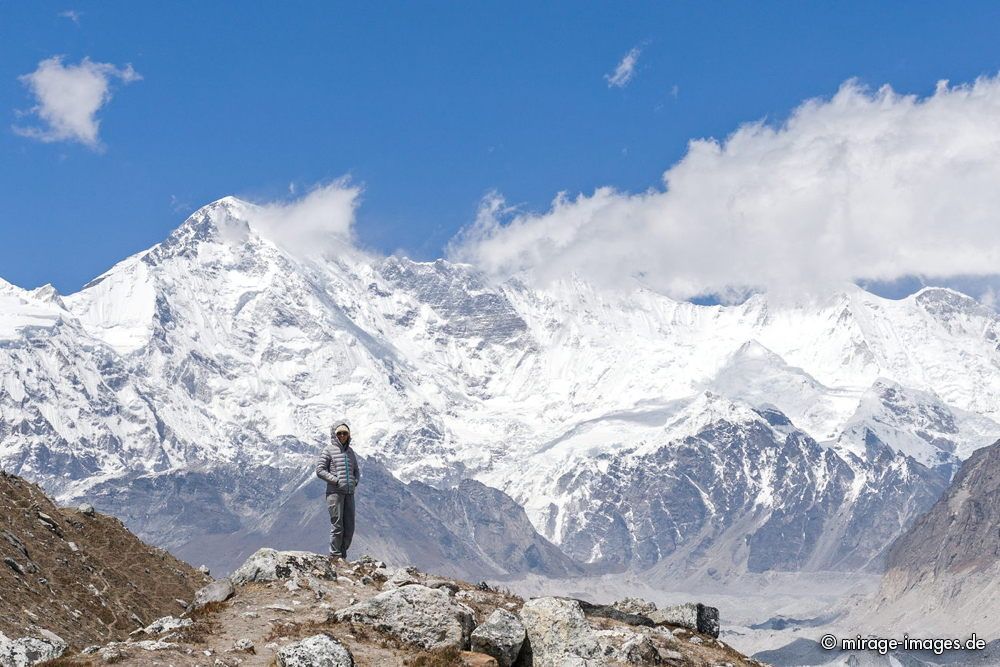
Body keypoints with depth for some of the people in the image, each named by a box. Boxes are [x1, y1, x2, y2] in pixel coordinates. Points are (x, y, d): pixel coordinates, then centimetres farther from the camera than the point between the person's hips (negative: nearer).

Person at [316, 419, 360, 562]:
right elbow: (320, 470, -7)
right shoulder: (329, 451, -2)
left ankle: (343, 555, 16)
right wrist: (336, 481, -13)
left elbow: (356, 470, 25)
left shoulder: (350, 451, 16)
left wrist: (355, 481, 4)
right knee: (337, 526, -7)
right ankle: (335, 556, 1)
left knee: (349, 527, 6)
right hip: (335, 492, -6)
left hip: (349, 493, 6)